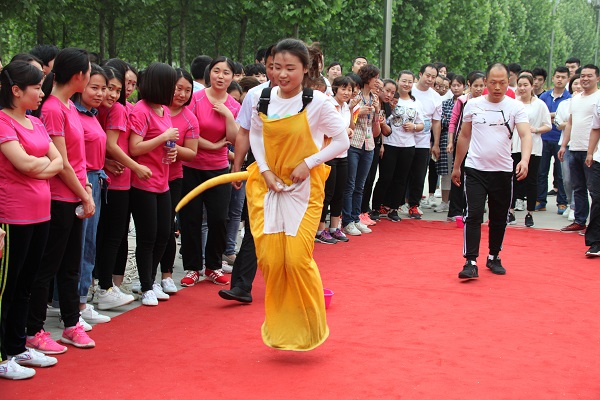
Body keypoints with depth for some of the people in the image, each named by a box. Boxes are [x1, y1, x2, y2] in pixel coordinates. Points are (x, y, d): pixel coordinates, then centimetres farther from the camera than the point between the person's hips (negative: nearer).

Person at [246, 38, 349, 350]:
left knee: (297, 258, -9)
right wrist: (265, 171, 0)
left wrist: (308, 163, -11)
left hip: (304, 188, -3)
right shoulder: (263, 99, 0)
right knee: (269, 258, -1)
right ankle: (278, 325, 22)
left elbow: (341, 140, -5)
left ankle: (309, 327, 15)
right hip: (266, 185, 4)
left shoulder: (317, 102, -11)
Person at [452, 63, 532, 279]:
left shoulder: (515, 107, -3)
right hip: (475, 169, 0)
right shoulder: (473, 105, 3)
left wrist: (525, 159, -32)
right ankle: (471, 262, -11)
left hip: (503, 171, 0)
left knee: (499, 218, 10)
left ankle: (494, 257, 28)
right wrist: (456, 166, 15)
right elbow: (464, 136, 12)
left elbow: (525, 134, -14)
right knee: (473, 215, -11)